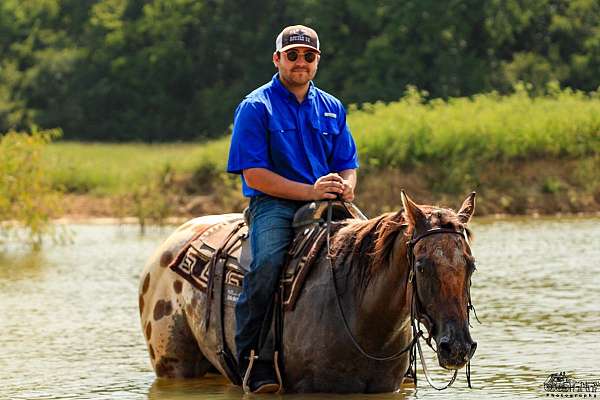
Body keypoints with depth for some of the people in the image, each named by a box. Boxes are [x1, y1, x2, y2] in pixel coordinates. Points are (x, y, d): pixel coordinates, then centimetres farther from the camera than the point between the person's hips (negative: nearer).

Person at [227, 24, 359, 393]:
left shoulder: (332, 108, 16)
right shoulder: (256, 107, 0)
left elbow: (348, 165, 17)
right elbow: (254, 174, -8)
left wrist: (346, 187, -9)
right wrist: (311, 191, -16)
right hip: (273, 203, -4)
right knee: (267, 260, -33)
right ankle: (252, 359, -24)